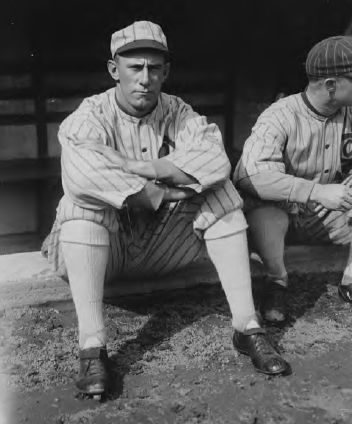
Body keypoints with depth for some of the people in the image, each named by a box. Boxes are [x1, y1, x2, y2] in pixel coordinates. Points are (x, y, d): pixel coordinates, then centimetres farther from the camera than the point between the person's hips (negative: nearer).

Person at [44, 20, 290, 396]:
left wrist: (132, 167, -28)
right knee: (84, 202, -32)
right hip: (101, 251, -2)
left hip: (161, 246, 3)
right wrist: (159, 193, -28)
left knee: (220, 193, -16)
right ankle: (91, 347, -34)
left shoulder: (179, 114, -1)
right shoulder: (89, 118, -11)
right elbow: (79, 176, -35)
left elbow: (215, 161, -24)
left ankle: (247, 327, -18)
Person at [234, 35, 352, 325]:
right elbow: (250, 175, -37)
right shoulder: (280, 117, -22)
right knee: (263, 216, -38)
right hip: (276, 208, -5)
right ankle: (277, 284, -9)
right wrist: (318, 191, -43)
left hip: (323, 213, 5)